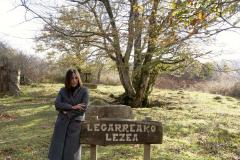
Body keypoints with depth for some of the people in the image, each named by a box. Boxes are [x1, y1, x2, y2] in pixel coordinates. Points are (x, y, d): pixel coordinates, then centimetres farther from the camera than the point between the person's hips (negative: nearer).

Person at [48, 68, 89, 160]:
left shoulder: (84, 91, -3)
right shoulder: (62, 91, 6)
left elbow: (84, 108, -9)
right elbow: (57, 104, -6)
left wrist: (68, 112, -8)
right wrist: (72, 107, -16)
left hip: (75, 123, -2)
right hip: (62, 122, 3)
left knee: (71, 150, 3)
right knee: (57, 149, 4)